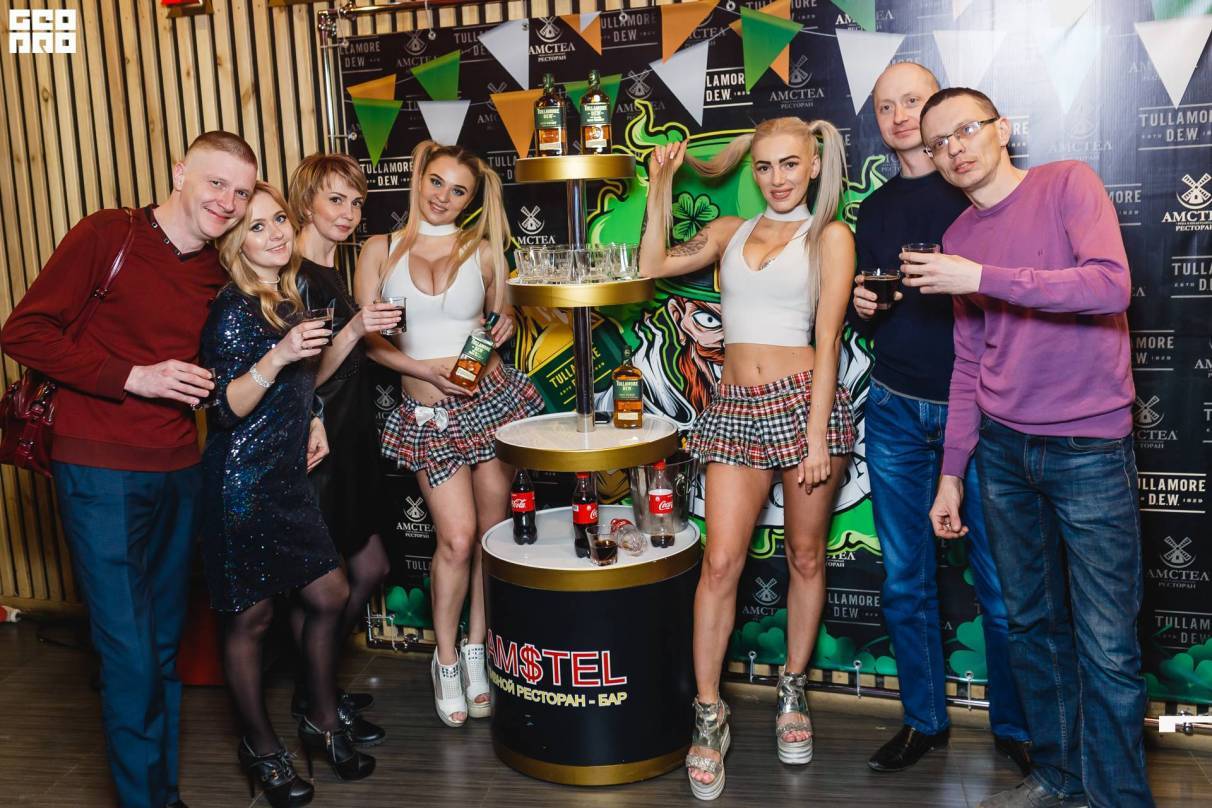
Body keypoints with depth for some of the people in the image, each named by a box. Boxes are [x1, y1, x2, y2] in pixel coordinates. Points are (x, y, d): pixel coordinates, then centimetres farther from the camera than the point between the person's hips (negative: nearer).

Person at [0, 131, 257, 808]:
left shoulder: (220, 273, 9)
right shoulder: (107, 234, -8)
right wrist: (131, 378, -17)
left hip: (179, 473, 6)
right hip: (101, 473, -6)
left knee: (166, 643, 15)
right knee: (131, 655, -3)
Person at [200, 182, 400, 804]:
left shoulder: (288, 298, 9)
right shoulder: (233, 308, -16)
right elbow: (226, 409, -20)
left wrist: (351, 332, 9)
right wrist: (277, 356, -32)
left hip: (285, 478, 8)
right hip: (242, 484, -8)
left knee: (330, 595, 12)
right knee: (251, 618, 5)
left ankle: (322, 723, 31)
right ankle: (260, 748, 25)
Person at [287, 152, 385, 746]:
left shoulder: (334, 274, 14)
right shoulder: (295, 276, -15)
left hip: (349, 446, 10)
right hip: (313, 452, -10)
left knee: (371, 569, 16)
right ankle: (317, 708, 23)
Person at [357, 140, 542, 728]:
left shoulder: (483, 251, 5)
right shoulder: (381, 251, 3)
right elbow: (365, 339, 0)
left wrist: (506, 324, -3)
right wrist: (425, 368, -12)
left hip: (493, 399, 2)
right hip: (429, 415, -1)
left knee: (493, 531, 7)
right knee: (457, 537, -6)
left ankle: (476, 649, 26)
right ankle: (446, 659, 17)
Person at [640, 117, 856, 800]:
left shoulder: (830, 236, 3)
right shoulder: (730, 232, 15)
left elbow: (827, 340, -4)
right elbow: (653, 265, 12)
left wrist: (816, 437, -11)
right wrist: (661, 184, 12)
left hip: (805, 402, -2)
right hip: (737, 407, 2)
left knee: (806, 555, 9)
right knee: (721, 562, -4)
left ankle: (794, 690, 27)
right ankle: (710, 715, 7)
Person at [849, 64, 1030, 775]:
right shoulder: (876, 209, 14)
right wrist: (863, 309, -2)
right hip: (896, 410, 4)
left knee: (1001, 581, 0)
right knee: (905, 581, 8)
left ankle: (1016, 726, 18)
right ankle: (925, 721, 23)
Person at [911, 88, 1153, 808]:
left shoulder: (1068, 184, -4)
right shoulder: (957, 239, 10)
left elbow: (1111, 285, -20)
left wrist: (984, 278, -22)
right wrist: (952, 475, 10)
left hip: (1089, 450, -5)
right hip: (1003, 450, 5)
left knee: (1106, 646, -2)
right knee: (1033, 624, 13)